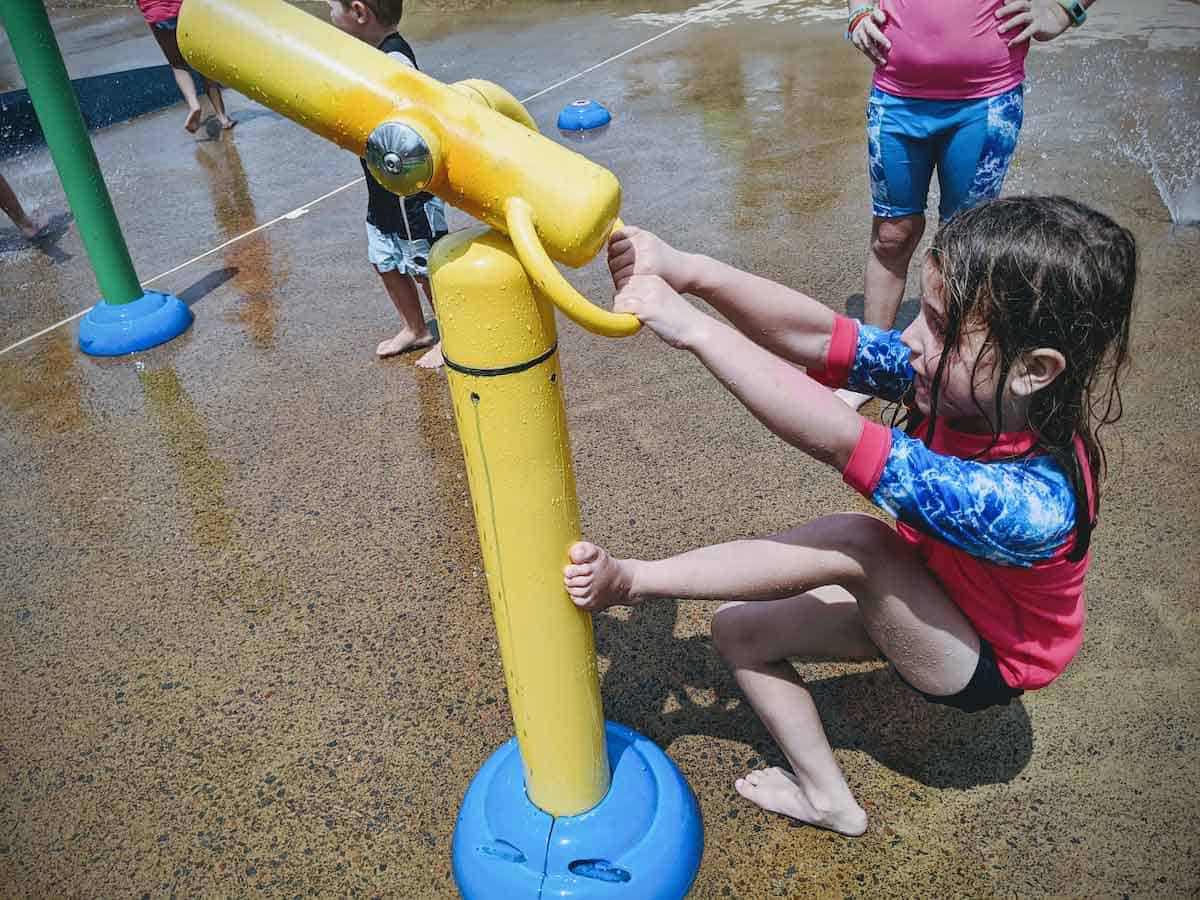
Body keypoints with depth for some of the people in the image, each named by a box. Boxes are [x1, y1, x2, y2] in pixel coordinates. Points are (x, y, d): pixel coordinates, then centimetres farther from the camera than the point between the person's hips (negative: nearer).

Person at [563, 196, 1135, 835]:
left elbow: (839, 441, -50)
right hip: (923, 605, 7)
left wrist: (695, 329, -52)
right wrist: (686, 272, -46)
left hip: (982, 660, -6)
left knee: (856, 542, -33)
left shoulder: (1033, 501, -41)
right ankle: (828, 799, 16)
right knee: (739, 628, 0)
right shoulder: (959, 382, -22)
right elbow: (815, 338, -31)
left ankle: (630, 579, -19)